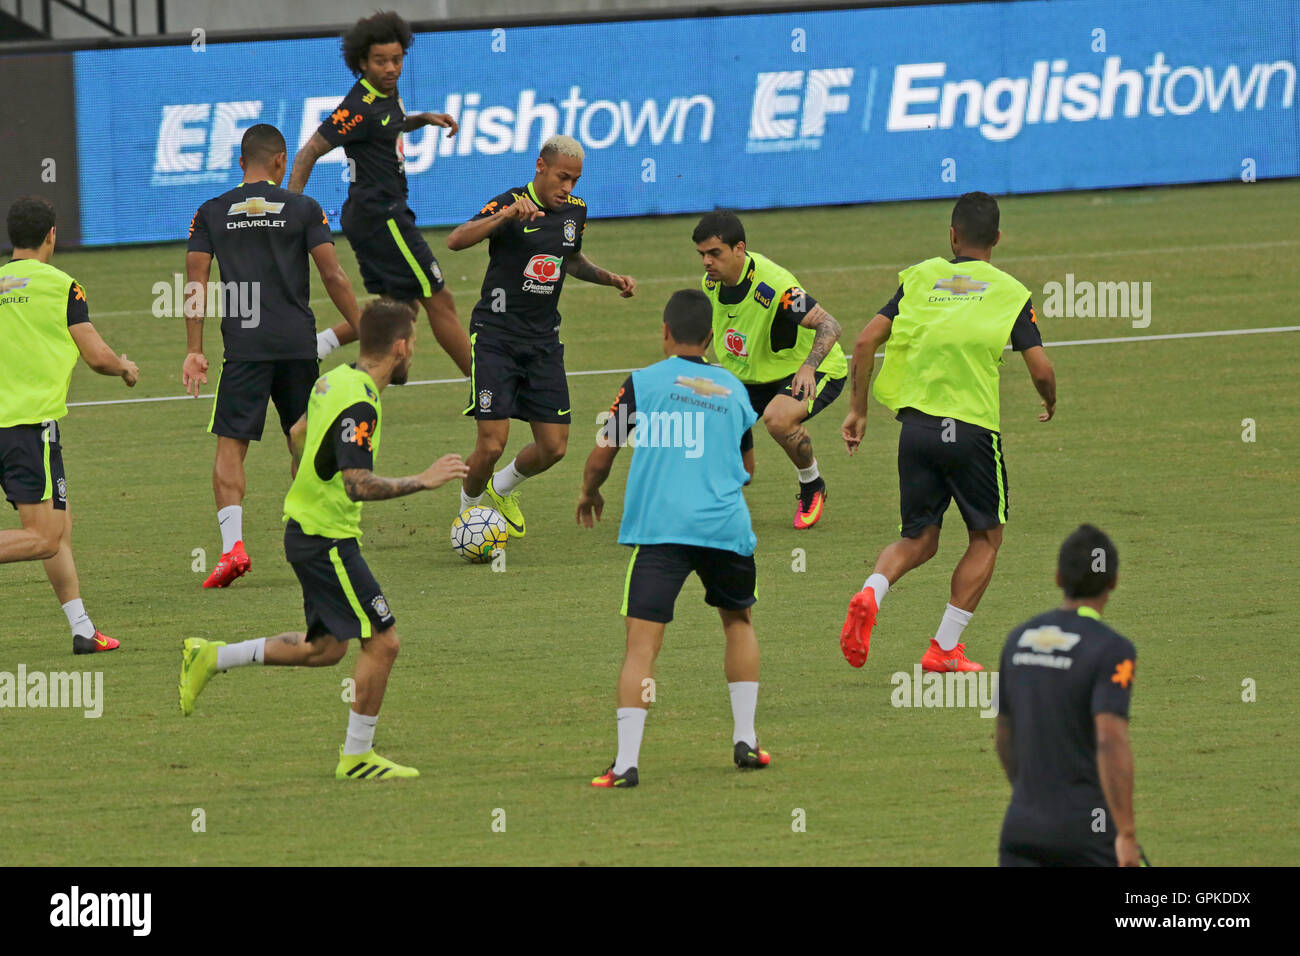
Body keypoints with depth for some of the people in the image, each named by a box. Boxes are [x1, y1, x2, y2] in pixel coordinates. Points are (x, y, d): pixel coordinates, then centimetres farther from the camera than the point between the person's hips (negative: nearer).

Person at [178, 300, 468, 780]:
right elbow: (358, 485, -30)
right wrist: (421, 481, -25)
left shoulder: (335, 380, 6)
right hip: (328, 540, -10)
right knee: (381, 642, -4)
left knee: (324, 647, 18)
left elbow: (298, 433, 23)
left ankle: (211, 658, 20)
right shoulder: (359, 403, -23)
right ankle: (357, 757, 4)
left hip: (307, 527, 10)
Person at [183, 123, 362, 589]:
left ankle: (232, 545, -19)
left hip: (244, 346, -1)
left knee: (230, 446, -1)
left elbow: (196, 283, 1)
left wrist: (194, 351, 3)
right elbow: (333, 276, -3)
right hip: (298, 343, 1)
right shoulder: (304, 210, 2)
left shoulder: (212, 213, 5)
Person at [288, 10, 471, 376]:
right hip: (381, 217, -10)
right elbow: (310, 151, -19)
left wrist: (424, 119, 13)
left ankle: (314, 346, 10)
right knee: (440, 303, -4)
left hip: (381, 215, 10)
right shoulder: (360, 108, -19)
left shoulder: (387, 92, 8)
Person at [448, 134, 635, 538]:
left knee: (554, 447, 2)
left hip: (543, 341, 6)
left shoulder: (574, 210, 5)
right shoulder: (510, 204, -15)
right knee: (493, 443, -12)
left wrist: (609, 278, 10)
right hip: (496, 336, -6)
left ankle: (503, 488, 33)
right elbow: (456, 240, -31)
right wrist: (507, 215, -44)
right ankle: (469, 510, 17)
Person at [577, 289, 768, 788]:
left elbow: (602, 453, 7)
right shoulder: (734, 388, 13)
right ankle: (745, 739, 25)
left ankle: (626, 762, -17)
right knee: (739, 621, 27)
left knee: (642, 643, -7)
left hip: (659, 528, -3)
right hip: (725, 524, 3)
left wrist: (589, 492, 28)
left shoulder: (643, 383, 3)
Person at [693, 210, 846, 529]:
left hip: (814, 372, -8)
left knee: (778, 418, -37)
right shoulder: (712, 282, -8)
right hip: (752, 376, 8)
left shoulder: (771, 285, -32)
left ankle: (812, 486, -8)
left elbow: (829, 325, -37)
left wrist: (809, 366, -53)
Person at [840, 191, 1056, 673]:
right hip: (972, 429, -3)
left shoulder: (921, 277, 8)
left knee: (918, 540, 15)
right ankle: (945, 647, 9)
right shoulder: (1009, 292, 1)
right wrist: (1050, 404, 18)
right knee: (986, 538, 16)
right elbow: (1041, 369, -5)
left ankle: (870, 594, -17)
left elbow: (866, 341, 0)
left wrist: (858, 411, 9)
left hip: (917, 428, 3)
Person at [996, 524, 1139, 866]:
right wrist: (1127, 834, -21)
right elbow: (1111, 742, -24)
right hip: (1086, 836, -5)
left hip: (1022, 826, 5)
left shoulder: (1018, 640, 8)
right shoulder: (1111, 649, -12)